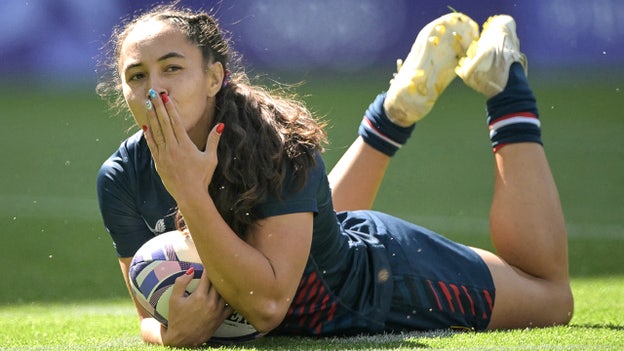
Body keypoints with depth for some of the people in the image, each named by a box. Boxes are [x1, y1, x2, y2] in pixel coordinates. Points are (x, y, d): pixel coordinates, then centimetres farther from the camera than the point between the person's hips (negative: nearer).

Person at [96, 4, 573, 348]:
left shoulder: (280, 145, -39)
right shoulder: (122, 178, -27)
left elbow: (267, 304, -45)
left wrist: (191, 194, -51)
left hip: (383, 280, -4)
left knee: (551, 294, 21)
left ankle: (506, 86, 27)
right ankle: (396, 111, 38)